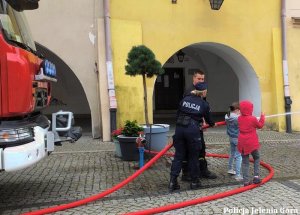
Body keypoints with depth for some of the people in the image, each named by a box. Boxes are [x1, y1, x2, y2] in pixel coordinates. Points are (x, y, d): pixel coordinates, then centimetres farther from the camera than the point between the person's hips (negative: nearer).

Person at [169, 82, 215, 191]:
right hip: (193, 130, -3)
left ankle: (173, 181, 6)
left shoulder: (185, 99, 12)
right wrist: (212, 124, 40)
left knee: (178, 155, 9)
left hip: (179, 128, 3)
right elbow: (208, 119, 18)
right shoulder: (204, 104, 5)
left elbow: (177, 114, 13)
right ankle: (194, 181, 22)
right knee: (193, 156, 11)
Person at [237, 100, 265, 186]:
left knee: (245, 162, 8)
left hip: (242, 143, 4)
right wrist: (262, 117, 17)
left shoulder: (239, 118, 0)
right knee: (256, 158, 18)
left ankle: (246, 181, 8)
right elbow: (260, 125, 4)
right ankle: (256, 176, 9)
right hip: (252, 143, -3)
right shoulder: (253, 119, -12)